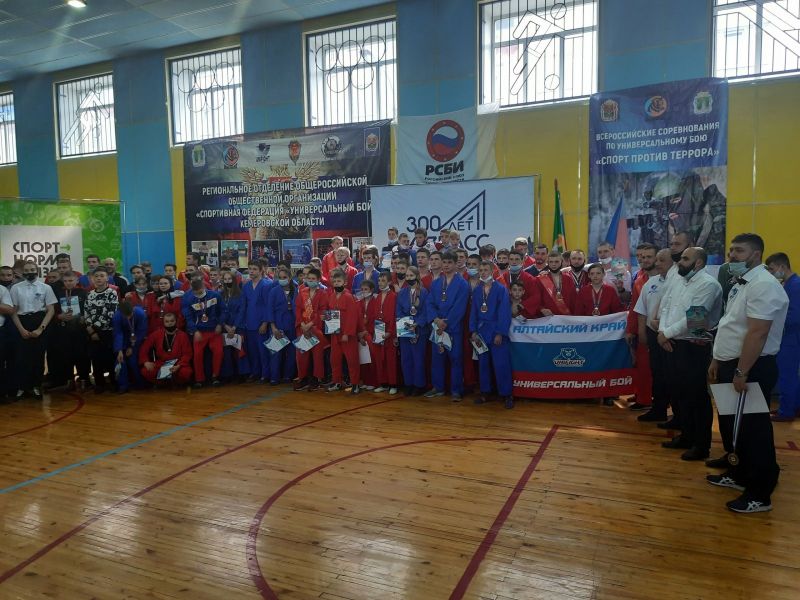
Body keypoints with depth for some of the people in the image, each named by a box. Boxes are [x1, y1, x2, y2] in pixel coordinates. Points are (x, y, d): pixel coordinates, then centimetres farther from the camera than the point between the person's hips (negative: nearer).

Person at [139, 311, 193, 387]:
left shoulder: (183, 335, -2)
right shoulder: (156, 334, 3)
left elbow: (187, 354, -4)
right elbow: (144, 348, 7)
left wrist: (179, 366, -22)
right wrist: (146, 362, -12)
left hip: (177, 364, -2)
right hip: (160, 364, 2)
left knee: (186, 372, -35)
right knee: (145, 371, -26)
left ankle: (176, 383, 0)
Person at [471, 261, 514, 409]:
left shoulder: (501, 289, -6)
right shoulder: (476, 291, 8)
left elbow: (504, 313, -10)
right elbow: (473, 312, 10)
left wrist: (500, 333, -14)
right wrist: (474, 331, 1)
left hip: (497, 333, -4)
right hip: (482, 332, 5)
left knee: (501, 365, -4)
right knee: (483, 364, 10)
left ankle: (506, 395, 6)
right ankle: (485, 392, 21)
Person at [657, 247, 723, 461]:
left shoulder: (708, 284, -15)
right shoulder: (678, 282, 12)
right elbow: (666, 308, 13)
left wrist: (667, 333, -13)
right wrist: (662, 332, -4)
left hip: (696, 347, -8)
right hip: (675, 345, 8)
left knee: (697, 397, 0)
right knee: (681, 393, 17)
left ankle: (701, 445, 12)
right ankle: (687, 436, 31)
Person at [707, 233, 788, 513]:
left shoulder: (763, 285, -19)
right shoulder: (741, 283, 13)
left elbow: (757, 333, -25)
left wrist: (741, 373, -24)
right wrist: (717, 361, 18)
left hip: (752, 368, -10)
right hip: (731, 364, 10)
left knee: (752, 430, 0)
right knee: (730, 424, 20)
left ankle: (760, 494, 13)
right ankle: (739, 474, 37)